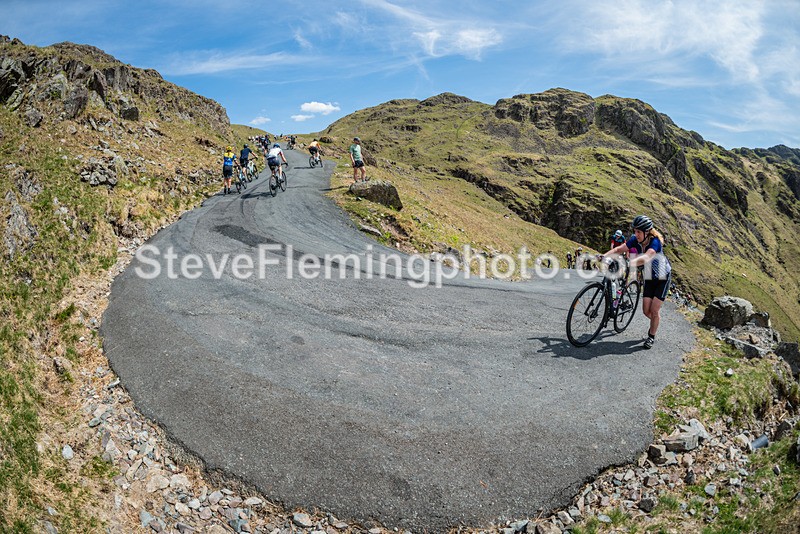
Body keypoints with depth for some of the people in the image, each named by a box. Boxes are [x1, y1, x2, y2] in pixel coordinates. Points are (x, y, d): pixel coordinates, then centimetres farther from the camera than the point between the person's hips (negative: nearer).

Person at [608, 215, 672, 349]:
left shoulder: (655, 242, -33)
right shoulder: (635, 240, -15)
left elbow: (645, 258, -50)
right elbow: (618, 249, -19)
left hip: (663, 278, -5)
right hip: (649, 278, 5)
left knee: (654, 310, -6)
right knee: (646, 310, 4)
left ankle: (651, 336, 14)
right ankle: (655, 322, 37)